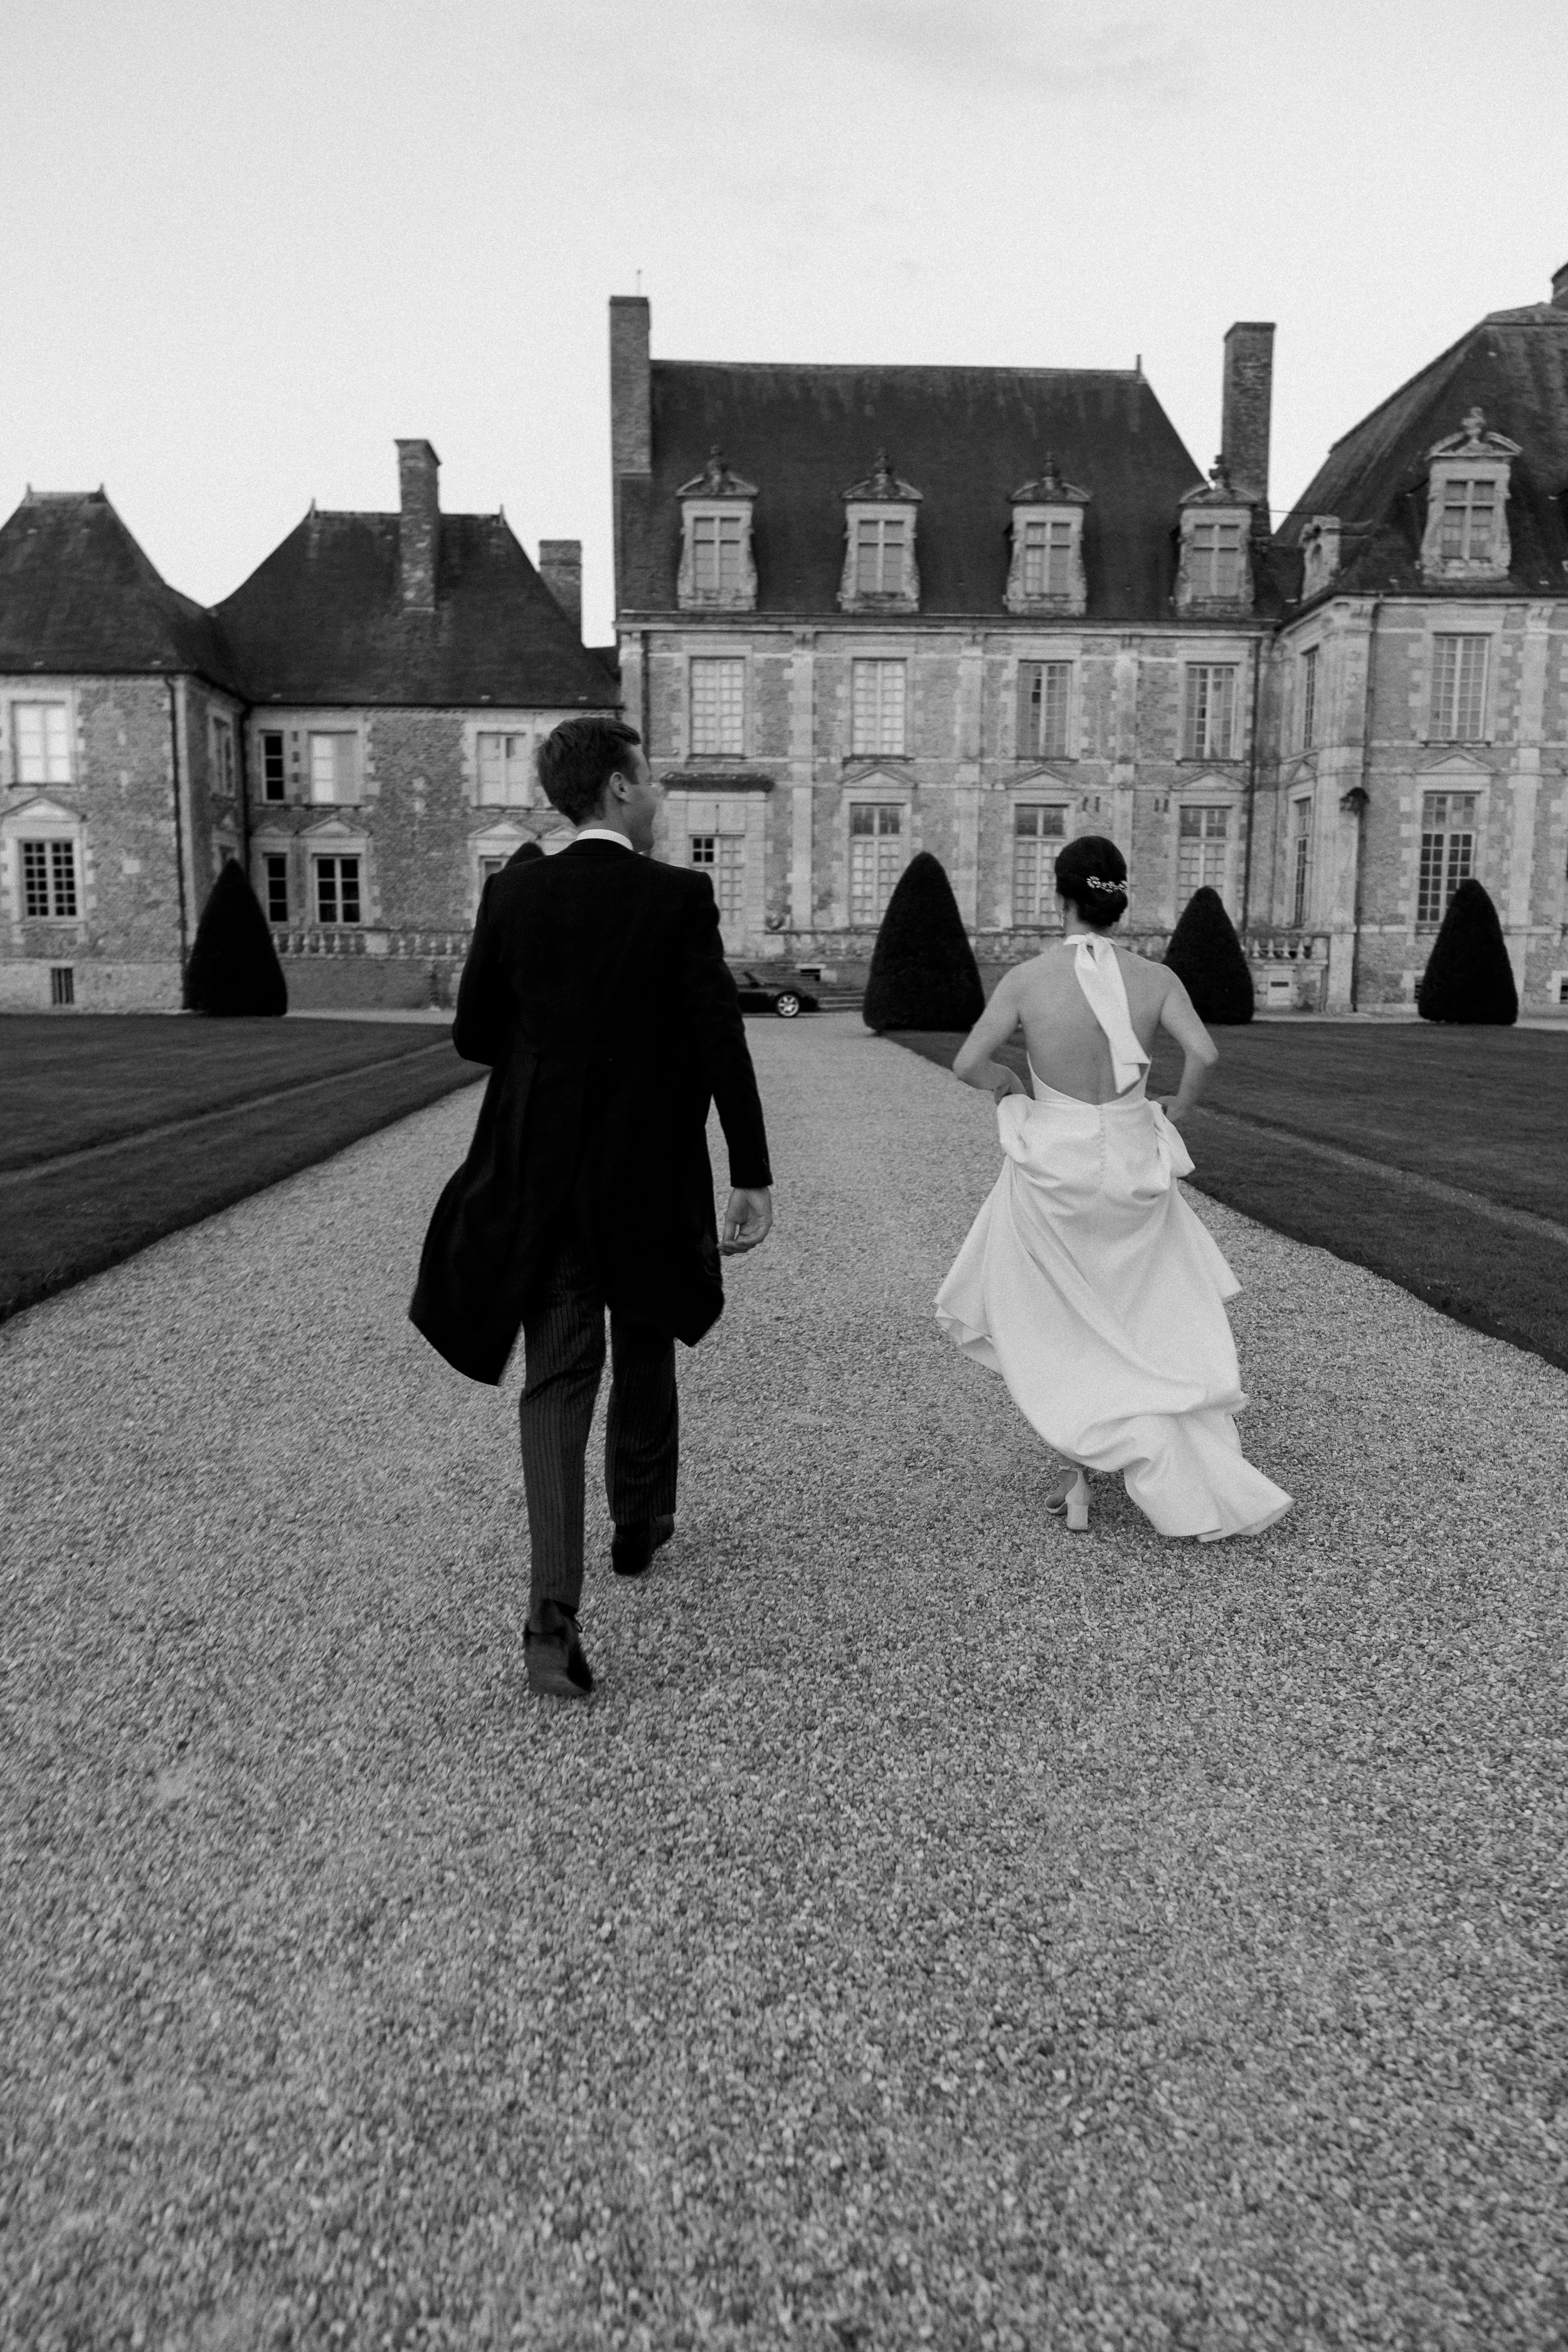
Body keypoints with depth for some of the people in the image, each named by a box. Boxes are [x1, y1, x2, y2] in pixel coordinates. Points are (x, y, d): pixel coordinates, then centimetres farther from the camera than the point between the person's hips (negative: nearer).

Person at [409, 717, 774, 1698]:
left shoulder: (514, 891, 0)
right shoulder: (680, 896, -9)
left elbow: (473, 1034, 4)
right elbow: (723, 1044, -14)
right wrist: (755, 1175, -9)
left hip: (539, 1177, 2)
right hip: (651, 1177, -1)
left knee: (557, 1382, 2)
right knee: (645, 1354, 22)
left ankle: (554, 1613, -10)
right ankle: (641, 1525, 42)